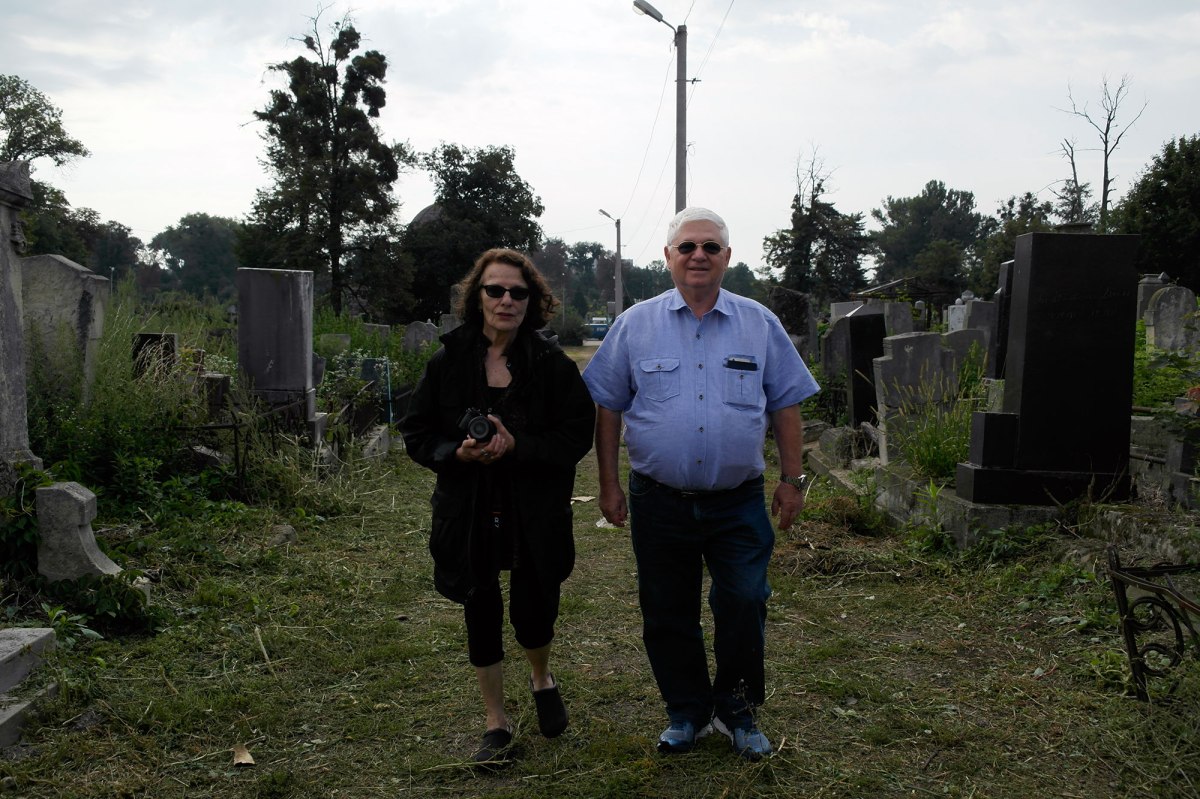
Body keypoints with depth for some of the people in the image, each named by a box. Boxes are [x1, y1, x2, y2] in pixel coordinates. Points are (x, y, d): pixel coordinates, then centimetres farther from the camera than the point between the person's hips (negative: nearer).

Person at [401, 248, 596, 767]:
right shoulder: (448, 361, -1)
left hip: (536, 513, -1)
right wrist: (457, 452, -18)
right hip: (468, 510, 2)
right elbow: (416, 432, 2)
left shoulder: (553, 365, -4)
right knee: (481, 613, 10)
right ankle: (497, 722, 28)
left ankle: (541, 679, 40)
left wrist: (516, 445, -22)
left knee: (532, 612, 3)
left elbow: (578, 434, -8)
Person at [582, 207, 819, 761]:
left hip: (739, 503, 0)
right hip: (659, 502, 1)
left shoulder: (760, 325, 4)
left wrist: (792, 479, 3)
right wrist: (609, 485, 2)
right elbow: (608, 408, 4)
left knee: (744, 604, -1)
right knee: (667, 614, 10)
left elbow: (786, 405, 7)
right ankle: (686, 712, 29)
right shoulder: (635, 325, 2)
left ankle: (736, 711, 22)